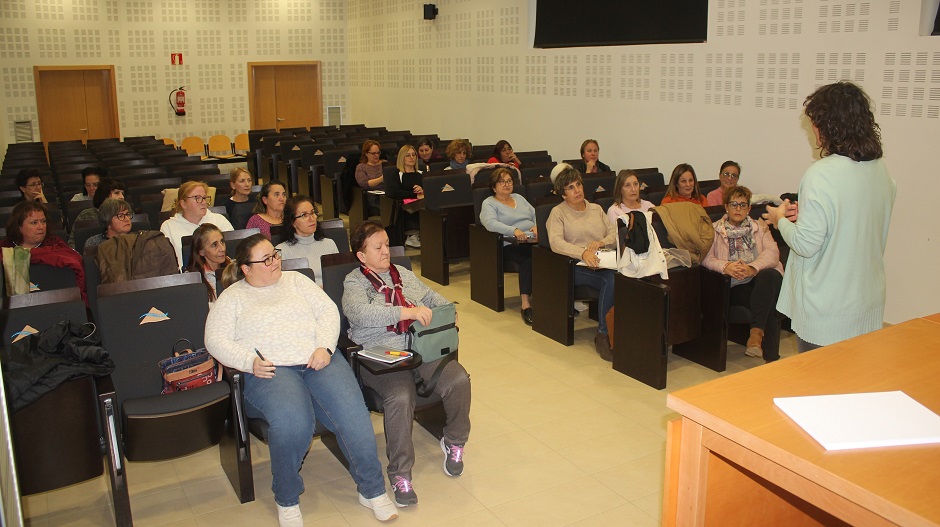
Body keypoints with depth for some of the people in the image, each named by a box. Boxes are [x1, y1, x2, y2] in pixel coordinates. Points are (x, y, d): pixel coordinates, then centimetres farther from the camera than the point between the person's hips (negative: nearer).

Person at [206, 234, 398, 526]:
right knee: (292, 423, -33)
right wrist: (250, 361, -13)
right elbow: (215, 340, 4)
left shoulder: (296, 280, 20)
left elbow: (328, 310, 12)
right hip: (270, 369, -2)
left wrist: (324, 347, -6)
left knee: (353, 413, -22)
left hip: (318, 360, 3)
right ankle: (287, 500, -8)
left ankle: (372, 490, -6)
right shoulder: (232, 297, 14)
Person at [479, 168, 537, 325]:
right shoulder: (489, 203, 7)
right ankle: (526, 305, -35)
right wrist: (514, 231, -26)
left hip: (532, 240, 5)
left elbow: (535, 214, 23)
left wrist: (537, 226, -2)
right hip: (510, 245, -5)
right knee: (528, 259, -36)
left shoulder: (519, 198, 28)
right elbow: (491, 223, -12)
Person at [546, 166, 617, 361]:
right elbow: (556, 242, -8)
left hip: (603, 263, 4)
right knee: (612, 279, -34)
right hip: (575, 266, -4)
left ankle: (603, 334, -23)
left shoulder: (596, 209, 25)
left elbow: (614, 233, 16)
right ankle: (603, 334, -24)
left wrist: (601, 242, -7)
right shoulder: (558, 212, 9)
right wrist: (583, 253, -23)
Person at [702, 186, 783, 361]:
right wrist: (725, 267, -23)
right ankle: (770, 353, -27)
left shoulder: (760, 227, 21)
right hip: (734, 287, -1)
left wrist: (753, 268, -21)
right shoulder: (715, 229, 17)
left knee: (769, 275, -35)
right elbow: (706, 258, 0)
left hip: (760, 278, 2)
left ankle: (756, 333, -39)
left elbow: (772, 252, 1)